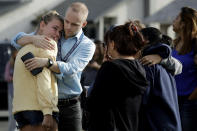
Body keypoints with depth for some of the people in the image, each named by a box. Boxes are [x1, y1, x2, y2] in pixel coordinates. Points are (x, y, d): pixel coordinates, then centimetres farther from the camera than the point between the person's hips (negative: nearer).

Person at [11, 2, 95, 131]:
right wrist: (33, 38, -18)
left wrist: (46, 62, -32)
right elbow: (18, 40, 6)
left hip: (69, 106, -1)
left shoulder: (87, 45, 0)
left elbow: (71, 70, -16)